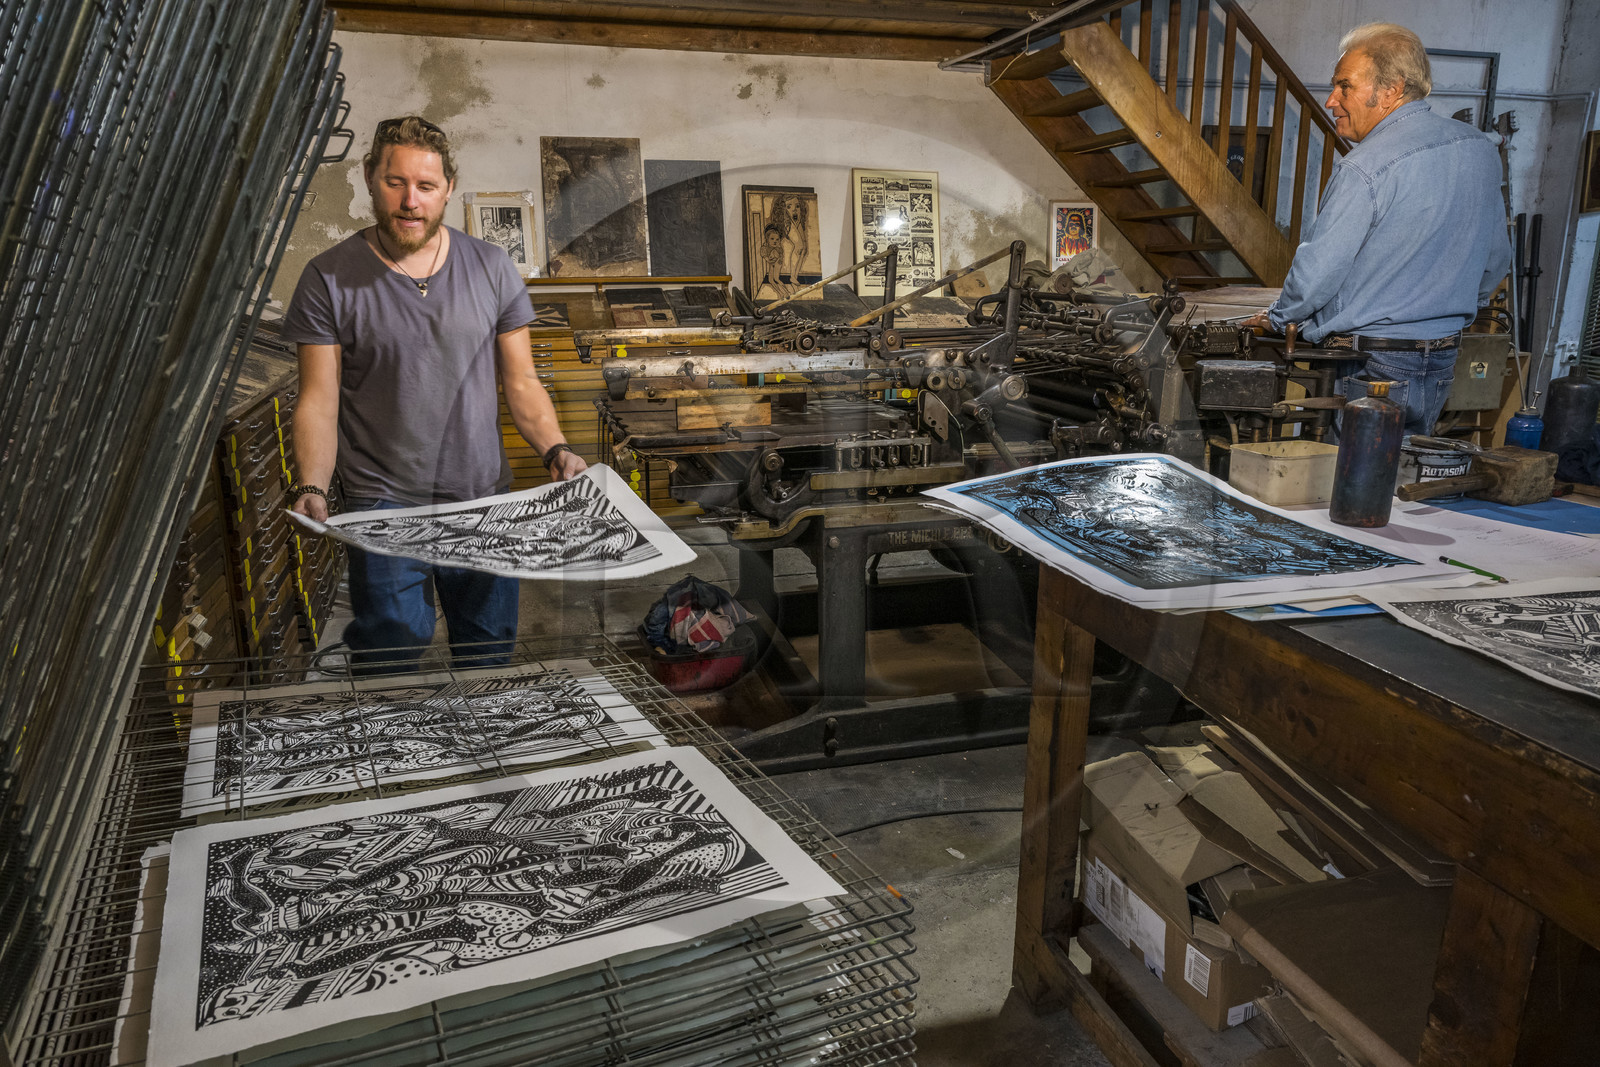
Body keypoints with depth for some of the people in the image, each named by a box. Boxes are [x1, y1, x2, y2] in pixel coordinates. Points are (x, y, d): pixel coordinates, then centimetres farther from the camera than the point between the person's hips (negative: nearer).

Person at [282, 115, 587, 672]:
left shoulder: (491, 267, 4)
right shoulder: (329, 279, -2)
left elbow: (521, 381, 7)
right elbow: (319, 401, -4)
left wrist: (556, 450, -9)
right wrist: (312, 488, -19)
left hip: (486, 501, 3)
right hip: (382, 508, -2)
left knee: (491, 660, 12)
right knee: (389, 673, 0)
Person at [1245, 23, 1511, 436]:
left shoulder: (1364, 169, -19)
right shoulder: (1481, 150, 8)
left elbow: (1318, 269, -18)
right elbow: (1496, 258, 18)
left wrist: (1277, 317, 1)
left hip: (1368, 370, -8)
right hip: (1442, 366, 8)